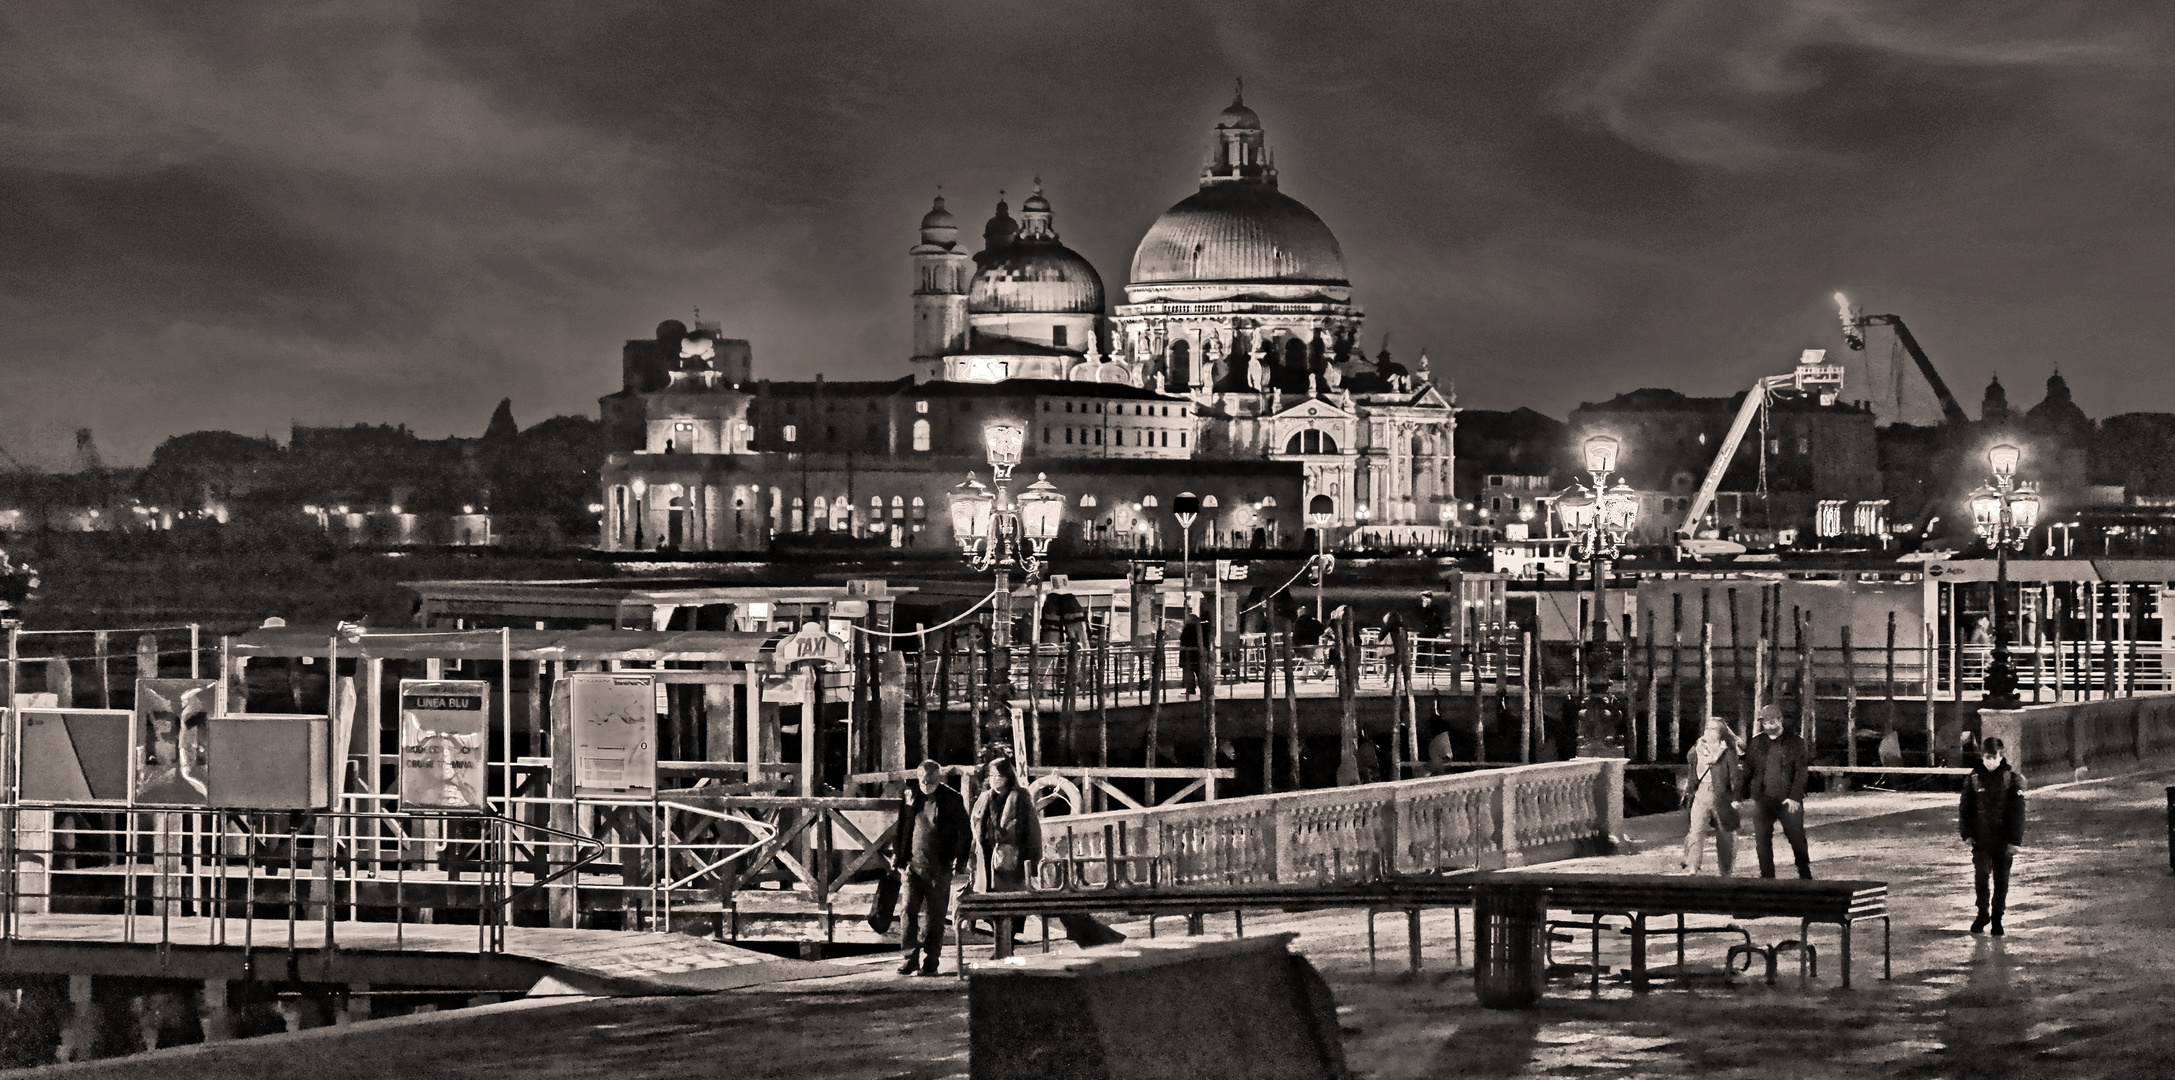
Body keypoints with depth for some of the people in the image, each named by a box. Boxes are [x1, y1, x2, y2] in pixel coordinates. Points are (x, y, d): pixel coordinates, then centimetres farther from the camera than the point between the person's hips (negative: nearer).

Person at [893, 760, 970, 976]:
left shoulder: (952, 800, -1)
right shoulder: (910, 797, 8)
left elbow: (963, 833, 2)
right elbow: (901, 829, 15)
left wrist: (959, 862, -3)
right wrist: (899, 859, 10)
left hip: (940, 869, -2)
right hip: (913, 866, 2)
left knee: (934, 917, 2)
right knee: (909, 912, -4)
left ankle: (930, 963, 8)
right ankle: (910, 958, 2)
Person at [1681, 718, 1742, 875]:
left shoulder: (1728, 753, -3)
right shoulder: (1698, 749, 9)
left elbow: (1734, 777, -6)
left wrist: (1735, 798, -13)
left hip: (1721, 796, -3)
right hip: (1700, 796, 3)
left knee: (1724, 836, 8)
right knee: (1696, 830, -13)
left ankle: (1726, 871, 20)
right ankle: (1692, 867, -19)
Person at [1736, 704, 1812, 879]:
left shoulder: (1794, 741, 2)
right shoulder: (1756, 742, 10)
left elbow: (1801, 772, -3)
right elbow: (1746, 770, 10)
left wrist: (1795, 797, -13)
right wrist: (1739, 796, 2)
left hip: (1788, 800, -3)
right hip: (1762, 800, 3)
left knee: (1797, 840, 0)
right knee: (1762, 843, 2)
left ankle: (1806, 876, 12)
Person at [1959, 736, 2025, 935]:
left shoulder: (2012, 779, -3)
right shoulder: (1974, 779, 1)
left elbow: (2017, 812, -3)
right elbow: (1964, 808, 8)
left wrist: (2014, 840, -7)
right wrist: (1966, 834, 0)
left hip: (2003, 840, -1)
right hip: (1980, 838, 1)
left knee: (2001, 881, 6)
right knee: (1980, 877, -5)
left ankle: (1997, 918, 18)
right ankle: (1982, 913, 15)